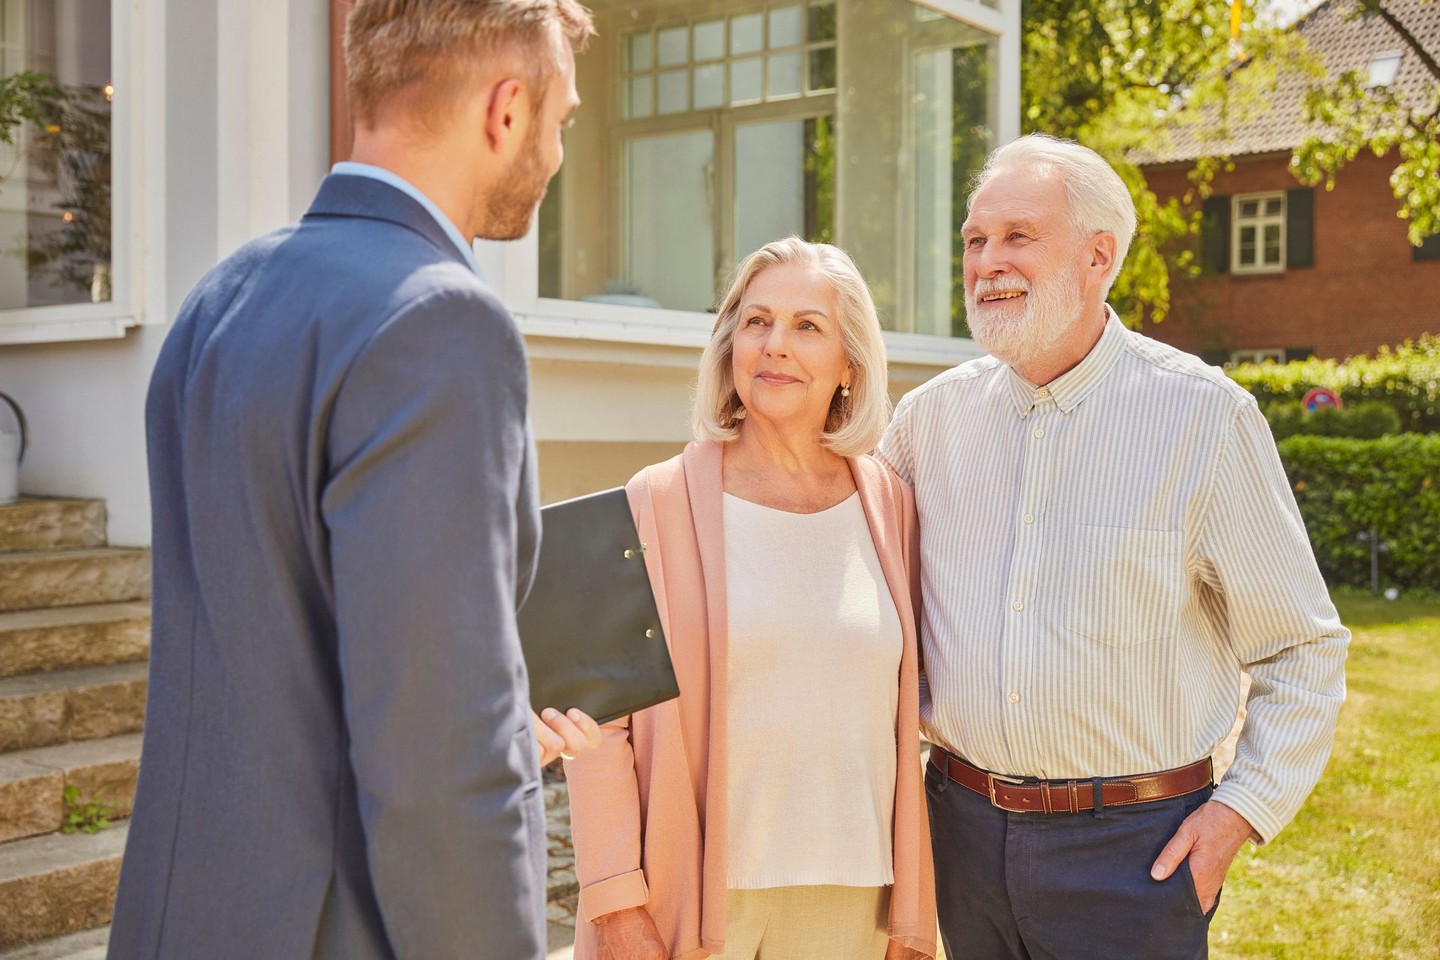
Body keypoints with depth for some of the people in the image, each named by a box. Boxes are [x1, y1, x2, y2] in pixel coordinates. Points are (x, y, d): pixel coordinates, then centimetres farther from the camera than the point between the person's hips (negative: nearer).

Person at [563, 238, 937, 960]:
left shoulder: (889, 508, 3)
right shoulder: (658, 503, -6)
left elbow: (905, 720, 7)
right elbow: (599, 718, -6)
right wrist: (616, 902, -11)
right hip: (687, 897, -2)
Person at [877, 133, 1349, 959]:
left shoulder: (1202, 413, -8)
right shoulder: (931, 414, 1)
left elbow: (1303, 649, -2)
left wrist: (1244, 810, -10)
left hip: (1134, 848, -3)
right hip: (964, 824, 4)